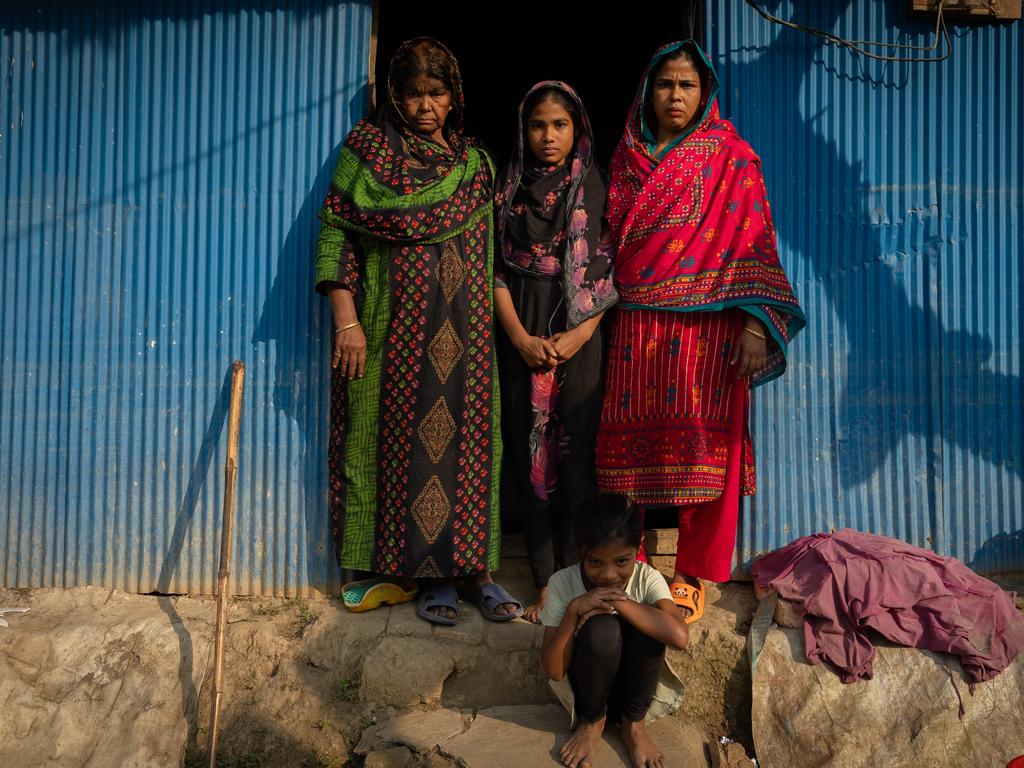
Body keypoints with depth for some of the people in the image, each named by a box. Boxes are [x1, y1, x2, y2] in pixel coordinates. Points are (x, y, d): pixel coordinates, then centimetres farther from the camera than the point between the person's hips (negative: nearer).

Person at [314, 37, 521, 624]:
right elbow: (335, 235, -3)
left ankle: (474, 567, 10)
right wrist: (347, 321, -12)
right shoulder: (368, 151, 3)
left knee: (467, 439, 1)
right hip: (396, 328, -3)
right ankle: (432, 576, 9)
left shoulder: (475, 162, 14)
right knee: (409, 442, -1)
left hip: (464, 332, 3)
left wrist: (508, 326, 10)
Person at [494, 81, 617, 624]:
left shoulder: (596, 187, 5)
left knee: (578, 456, -5)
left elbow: (609, 271, 0)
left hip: (580, 337, -2)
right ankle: (544, 584, 10)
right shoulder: (509, 188, 10)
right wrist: (521, 338, -7)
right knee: (530, 455, 1)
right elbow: (496, 269, 4)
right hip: (522, 338, 2)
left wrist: (578, 335, -12)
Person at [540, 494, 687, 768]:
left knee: (644, 623, -29)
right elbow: (554, 671, -18)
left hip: (632, 682, 1)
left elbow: (679, 636, -34)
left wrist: (619, 602, -32)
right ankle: (592, 721, -3)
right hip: (586, 688, -1)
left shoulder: (647, 578, -15)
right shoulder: (562, 583, -17)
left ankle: (633, 722, -4)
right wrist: (574, 609, -30)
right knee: (600, 628, -32)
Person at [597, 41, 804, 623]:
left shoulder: (730, 156, 3)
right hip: (637, 328, 3)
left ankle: (694, 575, 12)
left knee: (702, 446, -1)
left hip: (707, 327, -3)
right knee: (632, 444, 4)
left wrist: (756, 323, -15)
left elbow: (753, 239, -4)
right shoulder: (627, 157, 15)